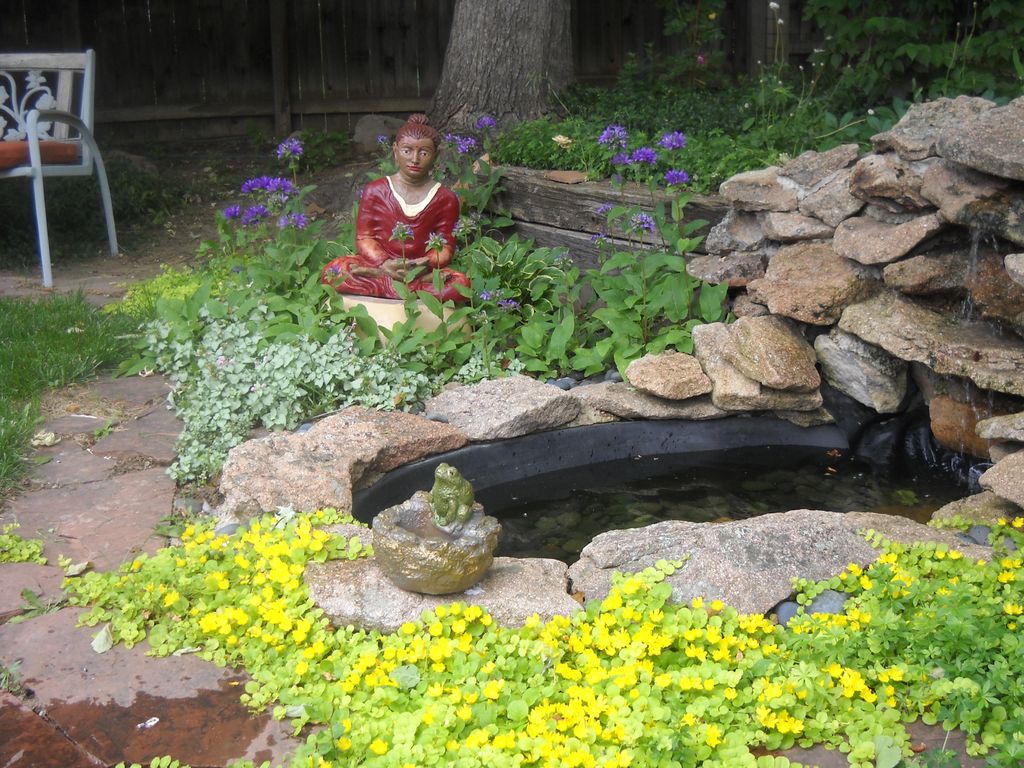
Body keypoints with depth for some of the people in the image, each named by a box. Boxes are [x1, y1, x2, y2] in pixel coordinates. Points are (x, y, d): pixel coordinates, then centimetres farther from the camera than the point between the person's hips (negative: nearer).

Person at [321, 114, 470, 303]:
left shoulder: (445, 199, 6)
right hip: (378, 263, 1)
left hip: (421, 267, 0)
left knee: (461, 283, -31)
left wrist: (425, 264, -19)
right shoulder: (375, 191, 7)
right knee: (332, 270, -30)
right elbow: (364, 237, 4)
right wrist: (384, 264, -17)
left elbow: (445, 247, 4)